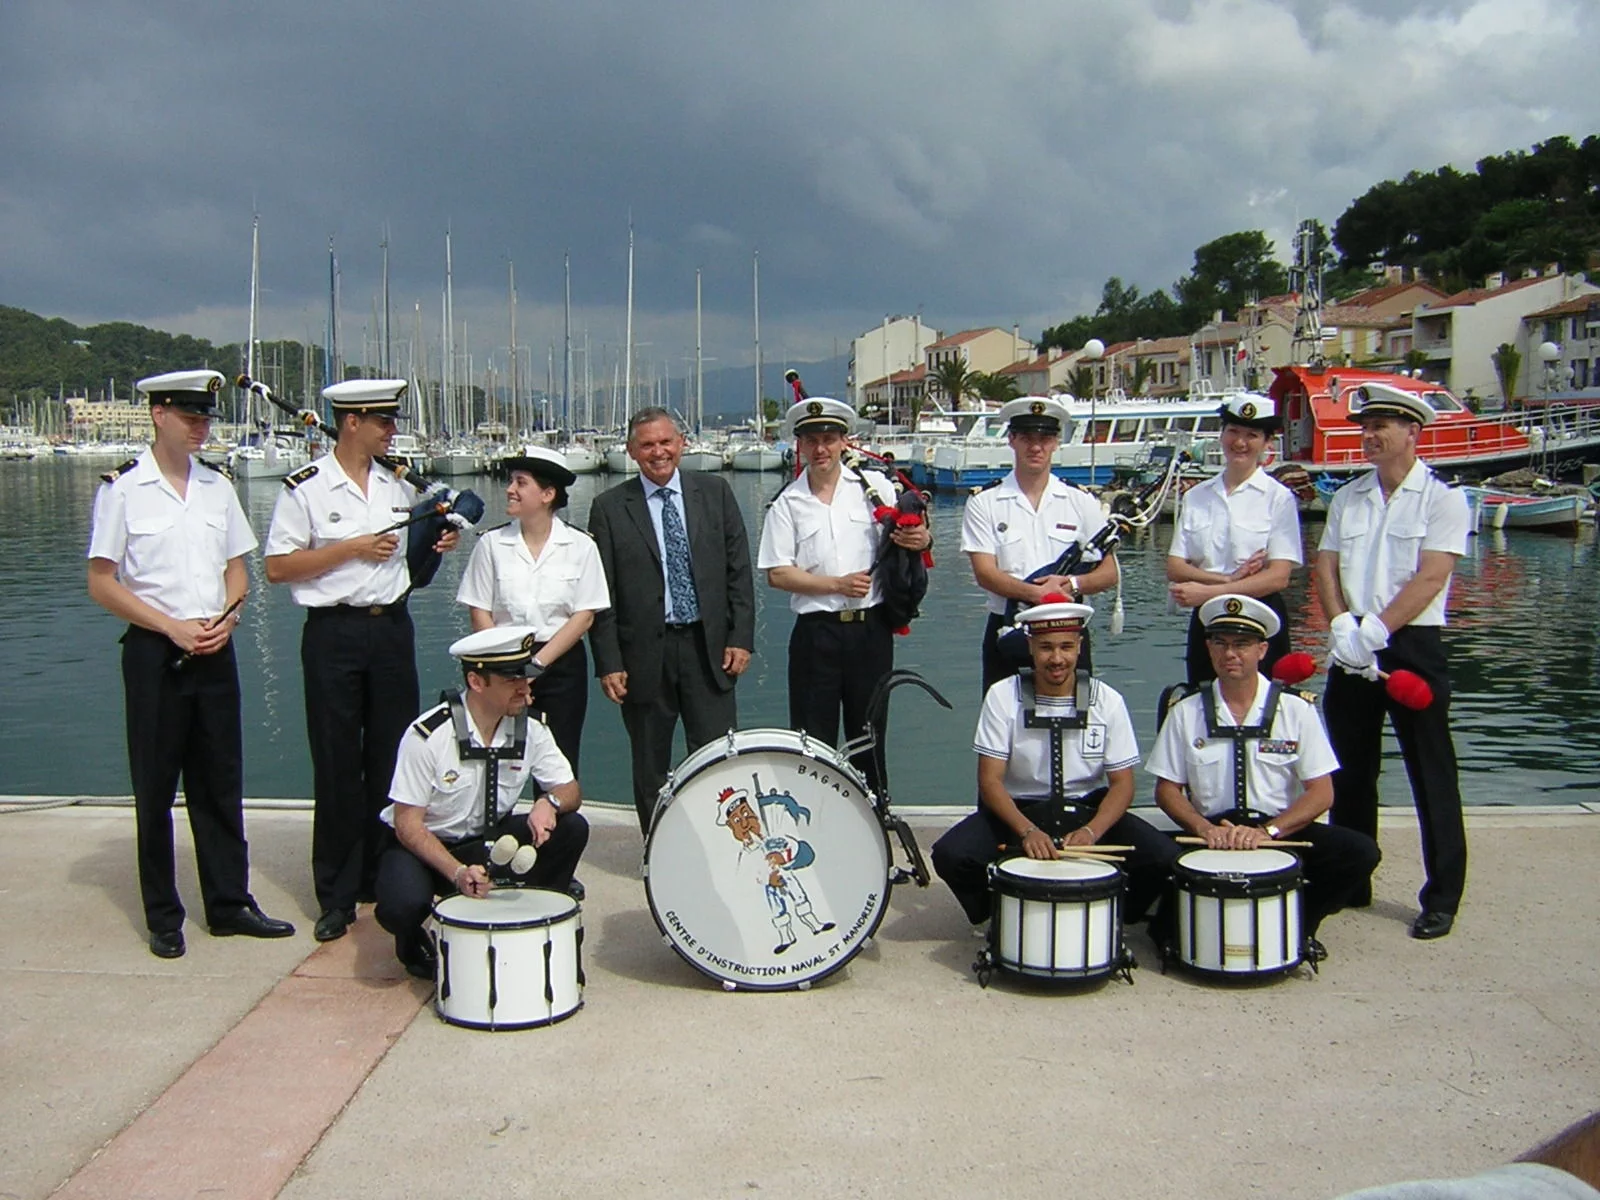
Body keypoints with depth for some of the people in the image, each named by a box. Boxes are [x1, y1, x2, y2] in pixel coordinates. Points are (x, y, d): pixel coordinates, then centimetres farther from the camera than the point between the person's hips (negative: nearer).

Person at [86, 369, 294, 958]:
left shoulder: (217, 487, 9)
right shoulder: (123, 489, -4)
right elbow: (102, 584, -5)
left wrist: (225, 618, -4)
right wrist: (172, 626, -12)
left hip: (214, 650, 4)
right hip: (154, 652, -4)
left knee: (221, 782, 9)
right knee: (156, 787, 4)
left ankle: (230, 902, 19)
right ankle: (163, 917, 15)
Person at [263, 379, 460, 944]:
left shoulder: (399, 484, 9)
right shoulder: (305, 489, -7)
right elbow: (277, 567, -9)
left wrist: (437, 545, 2)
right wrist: (353, 548, -14)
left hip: (392, 627, 5)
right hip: (335, 633, -4)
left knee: (392, 758, 9)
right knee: (337, 766, 2)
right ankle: (337, 895, 12)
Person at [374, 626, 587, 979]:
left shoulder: (530, 731, -10)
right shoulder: (428, 735, -24)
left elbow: (570, 790, -3)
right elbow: (407, 825, -21)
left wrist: (549, 802, -29)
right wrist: (458, 873, -35)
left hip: (489, 841, 4)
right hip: (423, 846, -4)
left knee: (572, 829, -18)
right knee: (403, 904, -36)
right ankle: (414, 945, 4)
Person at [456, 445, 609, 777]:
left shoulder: (580, 546, -1)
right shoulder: (492, 544, 2)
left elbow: (584, 616, -3)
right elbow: (480, 613, 2)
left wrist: (538, 663, -11)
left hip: (561, 665, -1)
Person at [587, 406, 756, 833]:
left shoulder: (715, 492, 6)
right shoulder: (610, 507, 0)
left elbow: (738, 570, 6)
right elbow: (601, 593, -1)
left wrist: (741, 637, -1)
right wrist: (609, 663, -7)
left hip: (708, 647, 1)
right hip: (644, 654, -1)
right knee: (650, 769, 9)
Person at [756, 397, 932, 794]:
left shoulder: (873, 485, 3)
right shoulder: (788, 503, 2)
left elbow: (914, 534, 8)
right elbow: (777, 573, -2)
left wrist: (921, 538, -17)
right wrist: (838, 585, -12)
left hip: (871, 627, 1)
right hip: (816, 631, -1)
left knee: (869, 732, 12)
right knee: (813, 739, 3)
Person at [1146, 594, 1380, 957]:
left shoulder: (1296, 709, 3)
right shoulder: (1185, 713, 5)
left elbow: (1321, 793, -2)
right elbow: (1167, 790, 5)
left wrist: (1267, 831, -18)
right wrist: (1205, 829, -14)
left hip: (1285, 831, 1)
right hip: (1212, 836, -1)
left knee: (1360, 853, -25)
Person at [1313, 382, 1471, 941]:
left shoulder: (1442, 499, -4)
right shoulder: (1346, 498, 12)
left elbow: (1430, 579, -13)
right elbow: (1326, 567, 6)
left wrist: (1375, 632, -18)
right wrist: (1343, 627, -10)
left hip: (1413, 647, -5)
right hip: (1351, 647, 5)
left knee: (1431, 776, -1)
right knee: (1350, 772, 11)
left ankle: (1441, 899, 7)